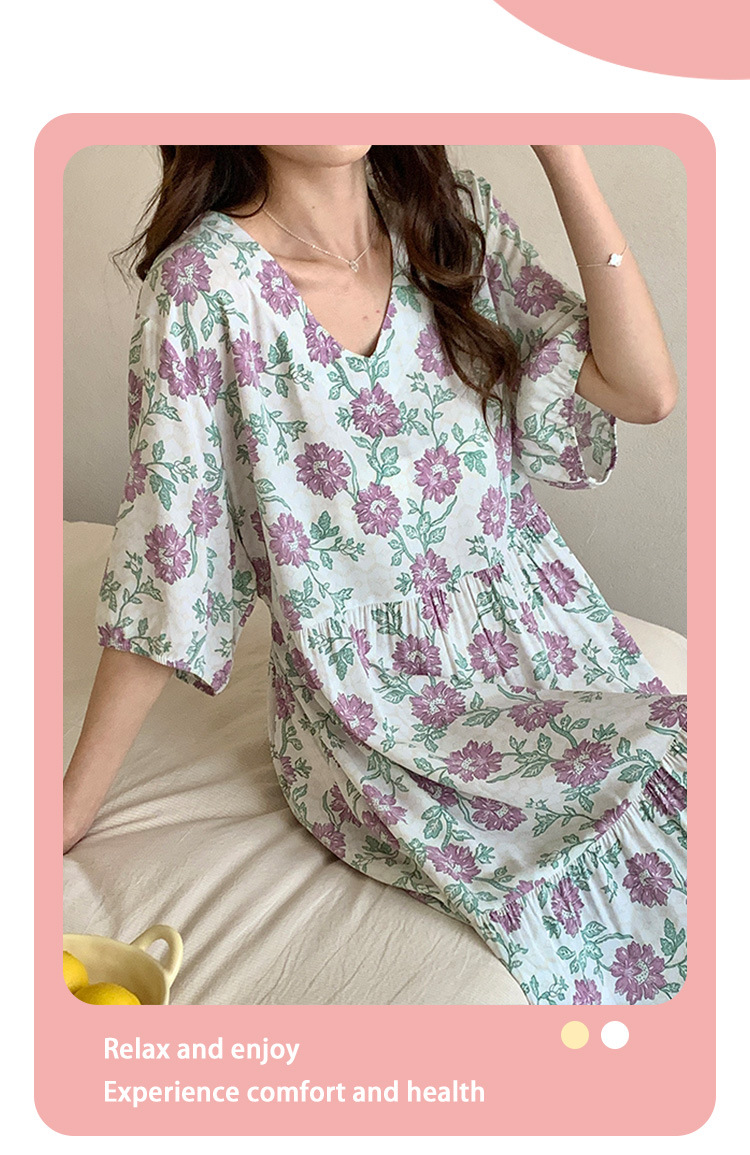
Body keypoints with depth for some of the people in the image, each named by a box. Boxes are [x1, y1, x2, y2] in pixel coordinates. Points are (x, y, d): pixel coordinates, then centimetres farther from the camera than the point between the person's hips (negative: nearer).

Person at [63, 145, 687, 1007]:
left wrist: (559, 146, -8)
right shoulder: (208, 279, -11)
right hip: (381, 713, -5)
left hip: (547, 640, 5)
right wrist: (67, 816, -7)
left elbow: (644, 391, -4)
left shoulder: (454, 216, 3)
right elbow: (166, 558, -8)